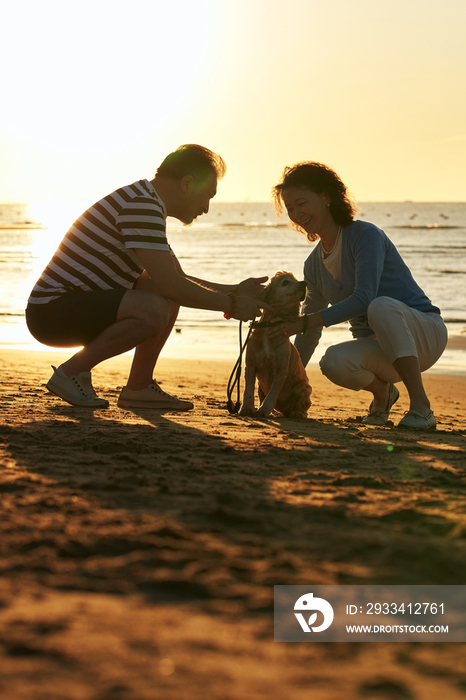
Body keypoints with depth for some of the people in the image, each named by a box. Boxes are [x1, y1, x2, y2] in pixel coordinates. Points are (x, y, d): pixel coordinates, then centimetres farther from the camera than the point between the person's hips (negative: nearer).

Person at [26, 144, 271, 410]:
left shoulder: (147, 203, 16)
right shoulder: (141, 205, -18)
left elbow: (177, 279, 24)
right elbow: (169, 284, -23)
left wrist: (234, 291, 16)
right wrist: (230, 304, -13)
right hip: (52, 312, -11)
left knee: (174, 292, 10)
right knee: (153, 310, -30)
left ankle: (139, 387, 7)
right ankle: (72, 371, -11)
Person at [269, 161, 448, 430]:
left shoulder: (365, 235, -13)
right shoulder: (314, 266, 8)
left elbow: (364, 299, -25)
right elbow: (310, 334, 15)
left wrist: (304, 322, -27)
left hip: (424, 333, -5)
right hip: (380, 347, 5)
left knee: (381, 307, -39)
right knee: (334, 362, -29)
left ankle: (421, 407, -32)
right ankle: (382, 391, 4)